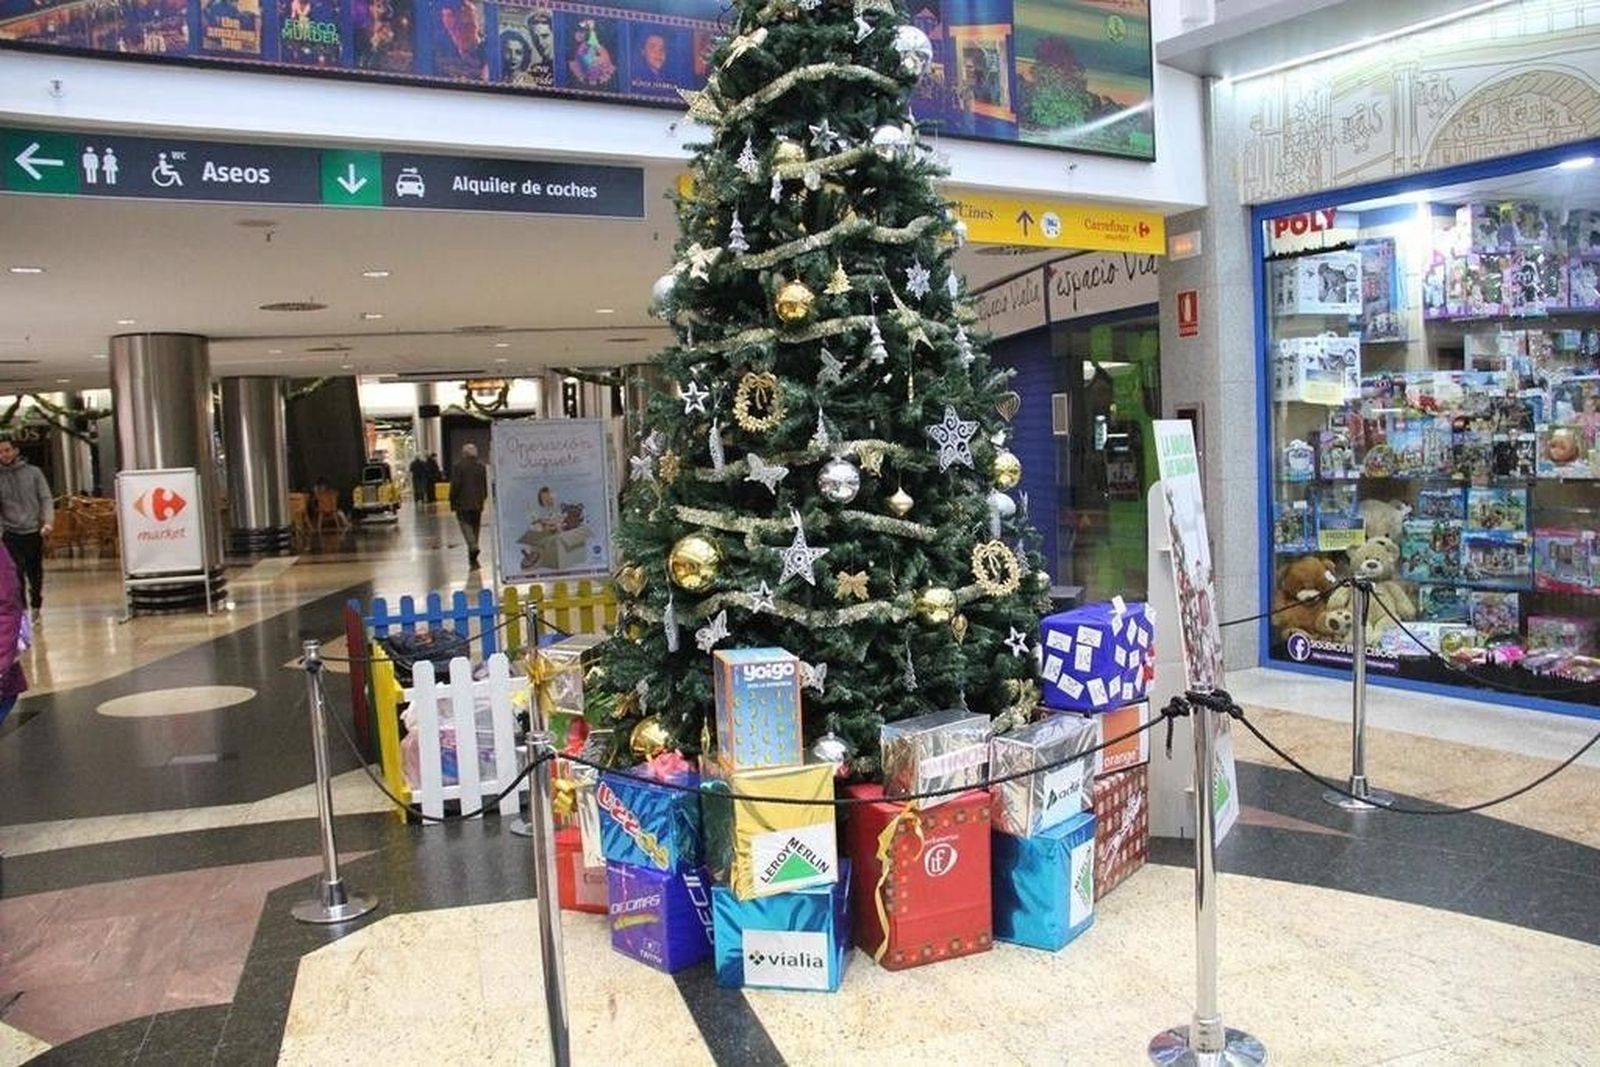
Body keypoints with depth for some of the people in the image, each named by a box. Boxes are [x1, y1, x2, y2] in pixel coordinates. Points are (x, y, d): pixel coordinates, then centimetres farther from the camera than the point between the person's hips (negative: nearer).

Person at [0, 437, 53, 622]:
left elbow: (46, 499, 0)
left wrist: (48, 522, -13)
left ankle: (35, 607, 31)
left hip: (34, 531, 1)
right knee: (16, 574, -10)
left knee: (35, 573, 12)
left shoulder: (33, 472, 3)